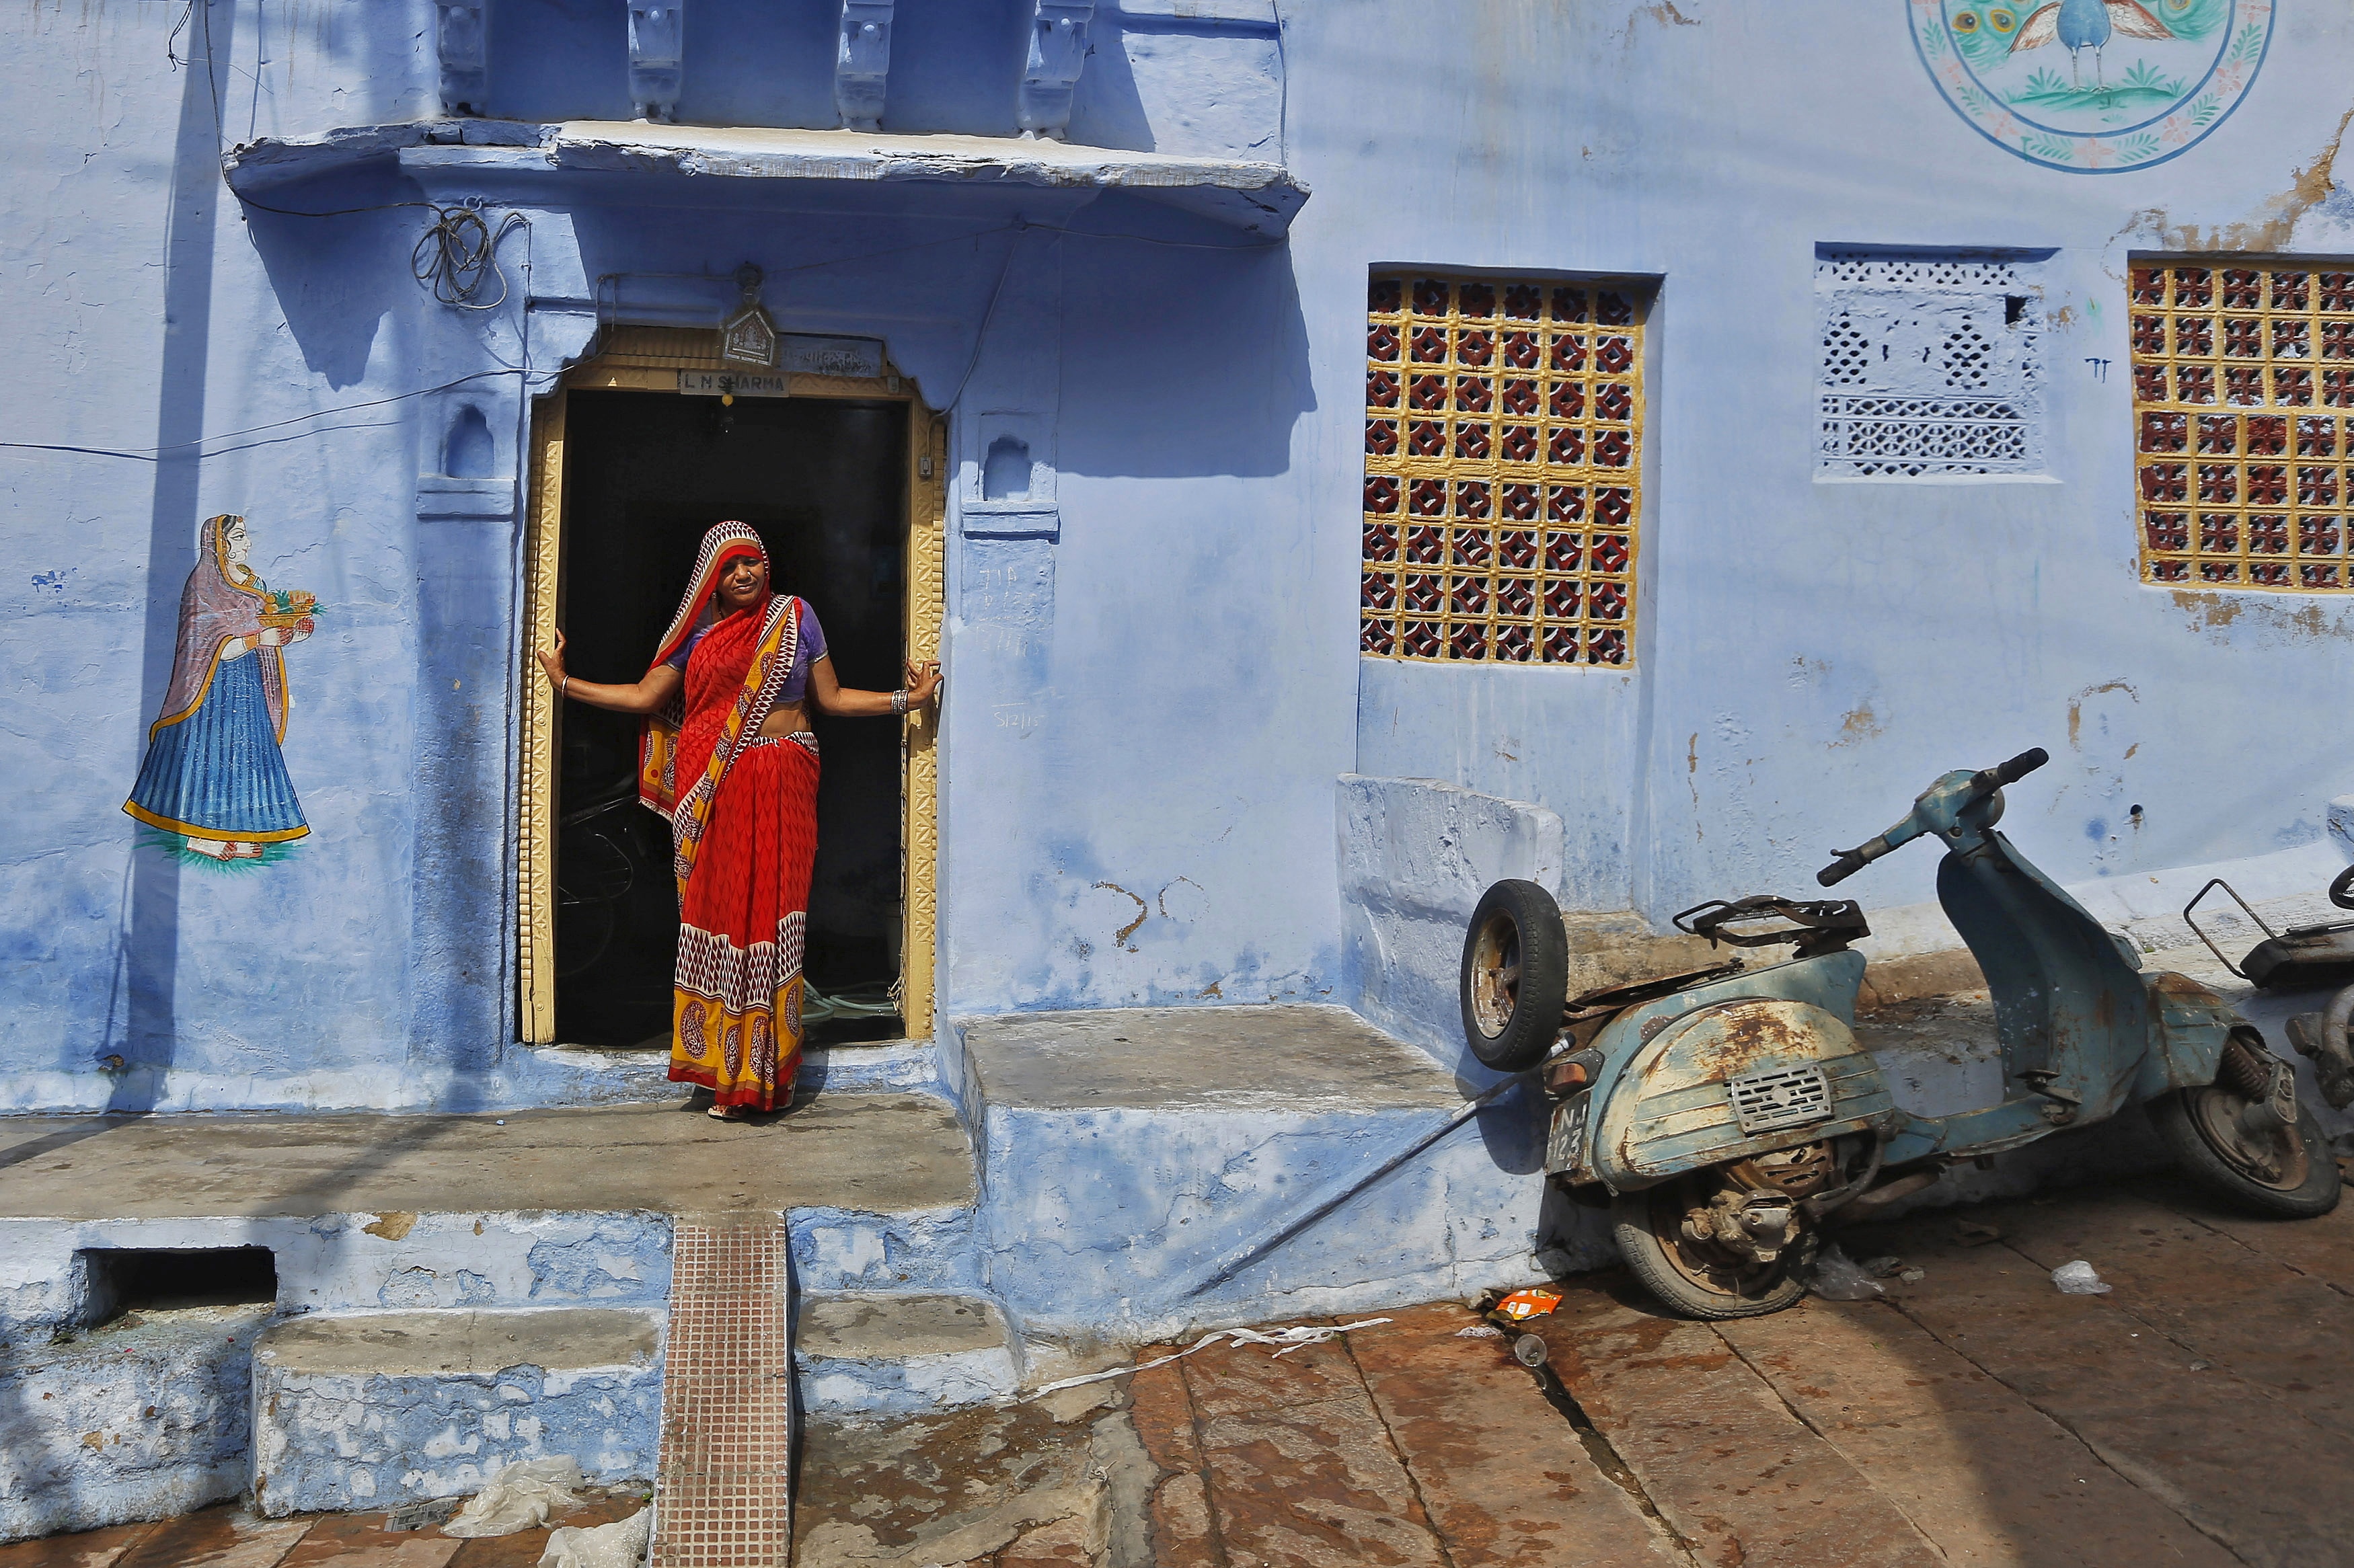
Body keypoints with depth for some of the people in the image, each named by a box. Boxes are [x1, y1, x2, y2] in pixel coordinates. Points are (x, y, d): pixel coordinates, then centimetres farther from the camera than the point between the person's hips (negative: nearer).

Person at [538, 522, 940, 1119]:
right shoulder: (698, 631, 9)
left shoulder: (797, 616, 8)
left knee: (771, 909, -1)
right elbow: (644, 697, 10)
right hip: (714, 790, 1)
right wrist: (564, 683, 8)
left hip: (780, 786, -1)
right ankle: (725, 1074, 7)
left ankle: (764, 1069, 8)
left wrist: (906, 698, 3)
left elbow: (832, 698, 9)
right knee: (717, 908, -1)